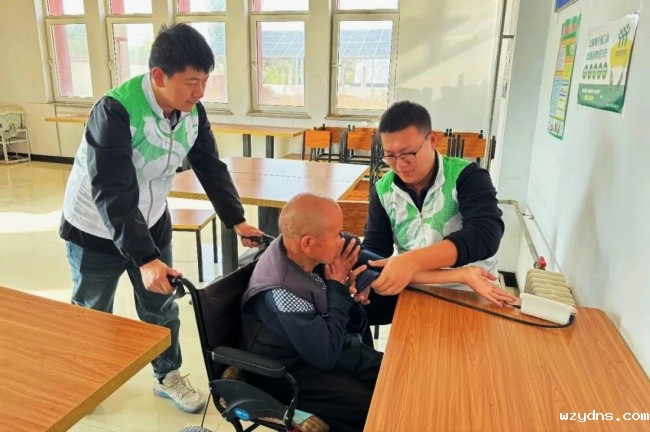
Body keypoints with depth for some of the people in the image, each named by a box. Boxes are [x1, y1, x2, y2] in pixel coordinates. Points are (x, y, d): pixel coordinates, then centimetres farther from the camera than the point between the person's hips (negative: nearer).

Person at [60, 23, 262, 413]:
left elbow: (212, 168, -3)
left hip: (152, 225, 5)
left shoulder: (193, 112, -11)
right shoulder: (115, 112, -30)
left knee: (161, 309, 13)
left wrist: (237, 220, -13)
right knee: (92, 314, 15)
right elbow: (113, 195, -34)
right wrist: (145, 258, -41)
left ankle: (168, 377, 35)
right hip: (96, 231, -4)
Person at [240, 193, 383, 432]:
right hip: (284, 372, -8)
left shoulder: (295, 252, -14)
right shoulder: (283, 294, -35)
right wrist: (338, 286, -22)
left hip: (315, 344, 8)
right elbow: (326, 356, -26)